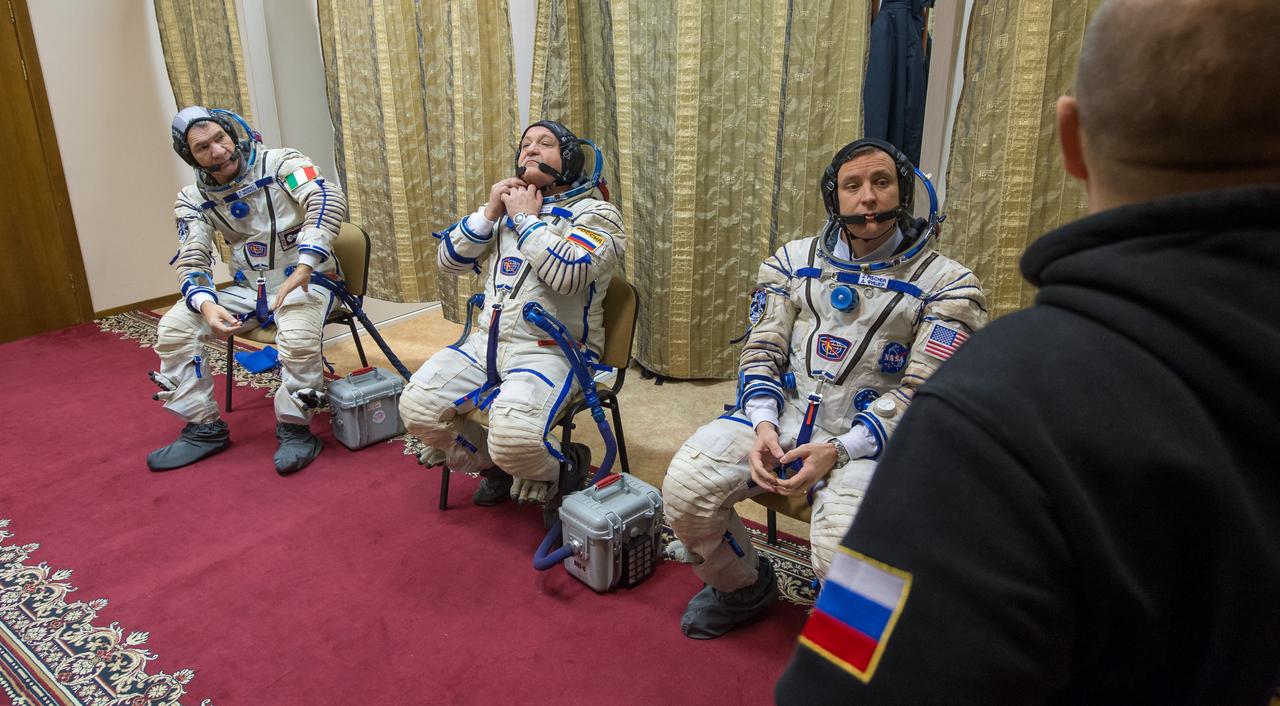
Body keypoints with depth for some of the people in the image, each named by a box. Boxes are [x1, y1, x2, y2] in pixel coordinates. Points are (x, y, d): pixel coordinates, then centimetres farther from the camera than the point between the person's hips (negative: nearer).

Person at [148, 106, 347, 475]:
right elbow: (191, 262, 0)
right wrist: (207, 305, -24)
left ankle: (294, 428, -13)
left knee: (298, 336, -36)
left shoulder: (281, 163, -10)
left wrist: (303, 268, -35)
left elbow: (328, 199, -26)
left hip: (305, 280, -5)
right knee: (173, 327, -11)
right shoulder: (194, 199, 3)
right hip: (249, 289, 5)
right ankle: (204, 428, 3)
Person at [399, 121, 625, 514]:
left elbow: (569, 273, -23)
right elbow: (448, 260, 12)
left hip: (553, 351, -6)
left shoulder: (595, 213, -3)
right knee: (417, 407, -8)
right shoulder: (508, 206, 16)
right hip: (488, 342, 7)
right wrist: (489, 212, -1)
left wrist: (526, 219, -12)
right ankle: (493, 467, 16)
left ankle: (564, 474, 5)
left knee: (513, 435, -30)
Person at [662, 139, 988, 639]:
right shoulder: (794, 260, 12)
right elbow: (762, 351, 9)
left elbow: (922, 392, -6)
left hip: (866, 438, -3)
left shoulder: (945, 283, 1)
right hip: (781, 416, 3)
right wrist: (763, 425, -11)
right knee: (685, 488, -21)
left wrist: (837, 451, -18)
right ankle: (742, 586, 13)